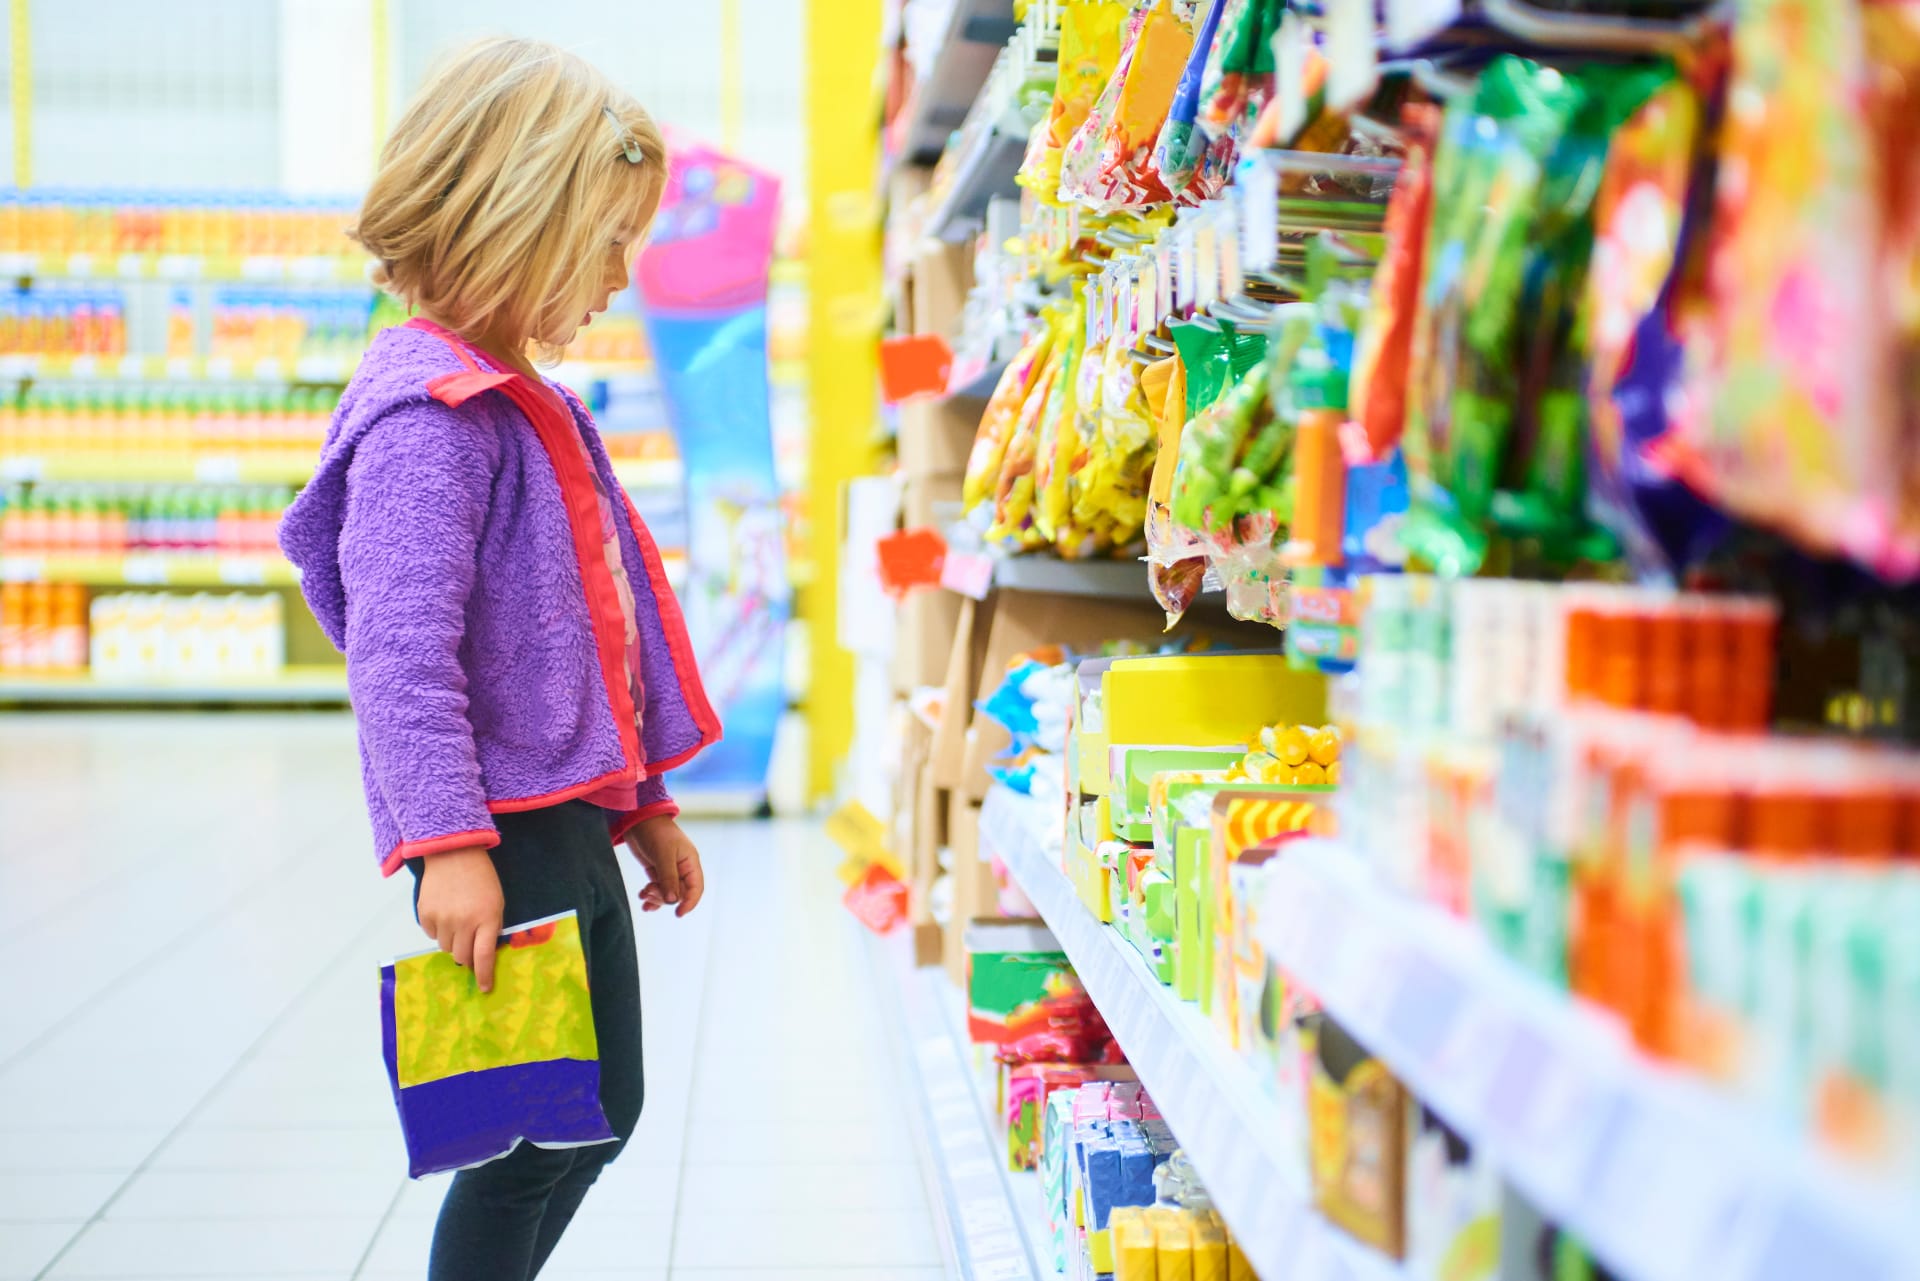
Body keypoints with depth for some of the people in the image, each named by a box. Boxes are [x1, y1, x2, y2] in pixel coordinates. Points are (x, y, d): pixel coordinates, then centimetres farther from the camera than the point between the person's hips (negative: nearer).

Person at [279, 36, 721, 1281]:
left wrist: (645, 802, 24)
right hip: (503, 832, -10)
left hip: (571, 826, 10)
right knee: (542, 1131, -6)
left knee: (599, 1111, 16)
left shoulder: (529, 405, 16)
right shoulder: (431, 414, -16)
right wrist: (446, 841, -28)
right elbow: (401, 646, -24)